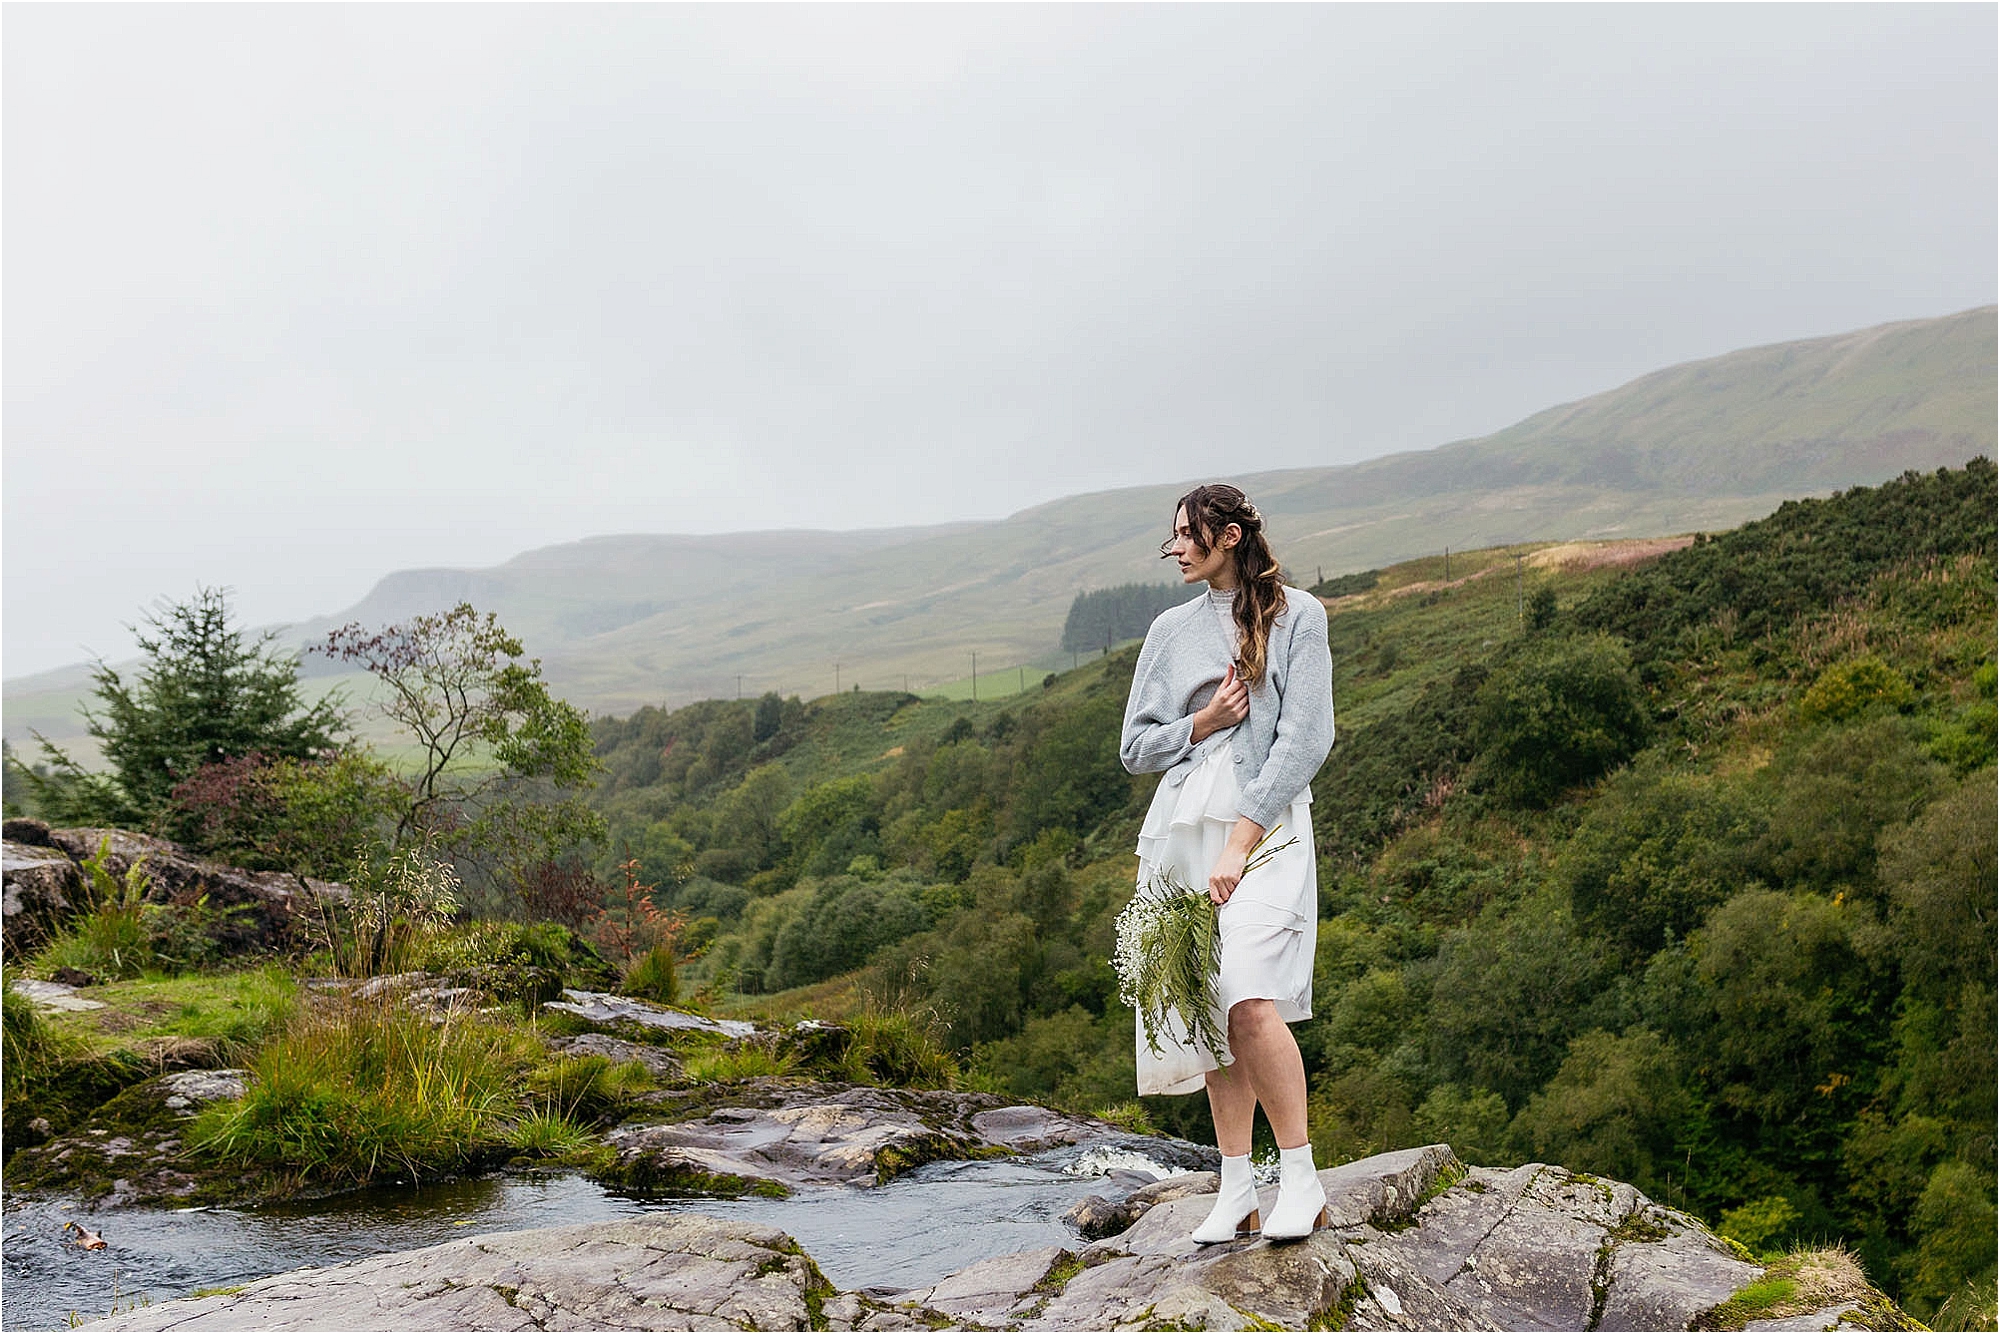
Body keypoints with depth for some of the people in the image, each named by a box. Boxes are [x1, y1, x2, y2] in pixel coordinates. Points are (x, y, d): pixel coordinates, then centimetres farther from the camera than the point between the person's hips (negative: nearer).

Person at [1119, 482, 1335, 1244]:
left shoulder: (1297, 615, 1)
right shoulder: (1172, 629, 15)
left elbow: (1306, 738, -7)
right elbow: (1135, 748, 15)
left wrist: (1240, 839, -14)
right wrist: (1203, 722, -4)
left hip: (1267, 823, -4)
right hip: (1182, 827, 4)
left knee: (1250, 999, -20)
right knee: (1211, 1010, 2)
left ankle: (1302, 1182, -9)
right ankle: (1237, 1192, 8)